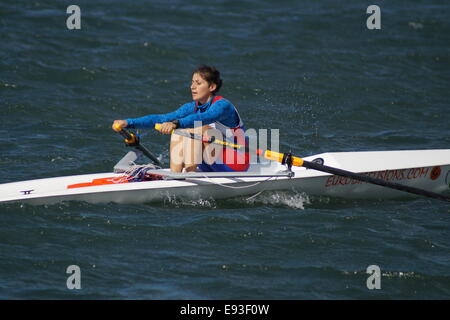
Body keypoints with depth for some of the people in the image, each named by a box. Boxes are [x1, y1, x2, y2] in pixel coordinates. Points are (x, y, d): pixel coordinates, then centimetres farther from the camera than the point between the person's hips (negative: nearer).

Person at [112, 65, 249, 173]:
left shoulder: (222, 105, -16)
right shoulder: (192, 107, 5)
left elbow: (204, 117, -39)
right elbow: (163, 119, -6)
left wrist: (176, 123, -55)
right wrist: (128, 123, -18)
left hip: (237, 164, -7)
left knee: (196, 128, -26)